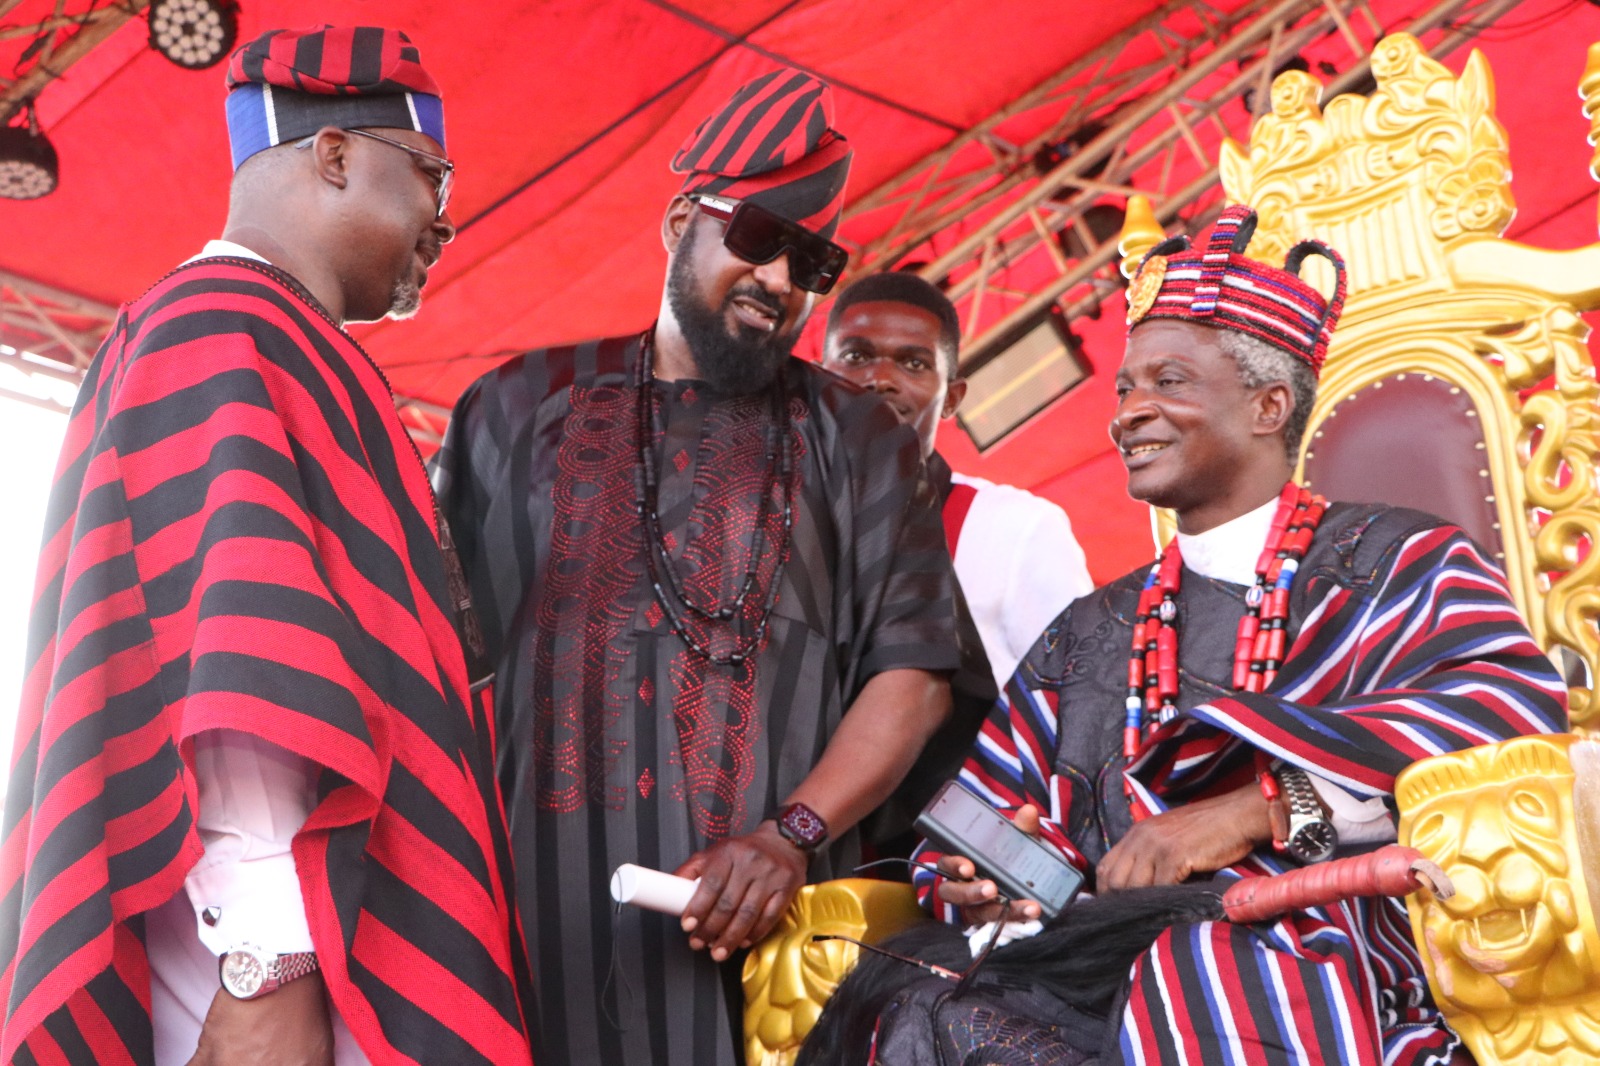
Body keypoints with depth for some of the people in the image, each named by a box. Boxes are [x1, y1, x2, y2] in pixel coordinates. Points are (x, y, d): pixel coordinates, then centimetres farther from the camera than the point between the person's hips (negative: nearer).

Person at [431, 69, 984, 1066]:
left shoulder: (857, 441, 11)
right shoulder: (522, 406, 13)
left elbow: (914, 670, 3)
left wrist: (793, 837, -11)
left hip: (763, 925, 0)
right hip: (539, 914, 1)